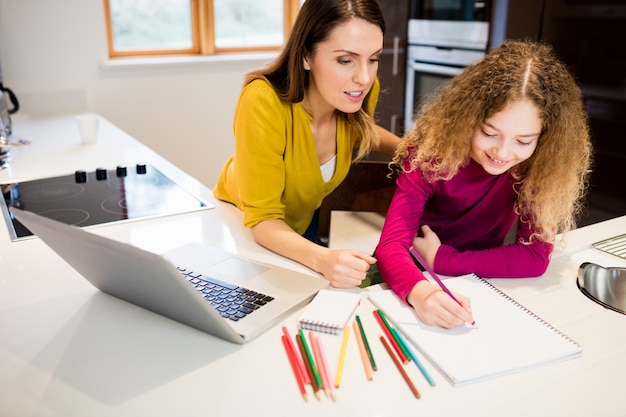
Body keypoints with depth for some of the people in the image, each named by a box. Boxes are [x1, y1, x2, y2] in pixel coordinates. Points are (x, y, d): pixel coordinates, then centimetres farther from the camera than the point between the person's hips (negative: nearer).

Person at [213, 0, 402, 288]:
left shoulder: (357, 94, -23)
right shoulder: (264, 103, -39)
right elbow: (263, 218, -34)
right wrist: (322, 259, -53)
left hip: (302, 220, 5)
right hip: (242, 225, -4)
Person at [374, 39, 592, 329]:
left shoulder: (539, 167, -15)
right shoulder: (432, 152, -21)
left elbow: (536, 256, -16)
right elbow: (391, 245, -27)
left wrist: (440, 259, -24)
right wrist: (418, 291, -49)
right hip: (414, 279, -1)